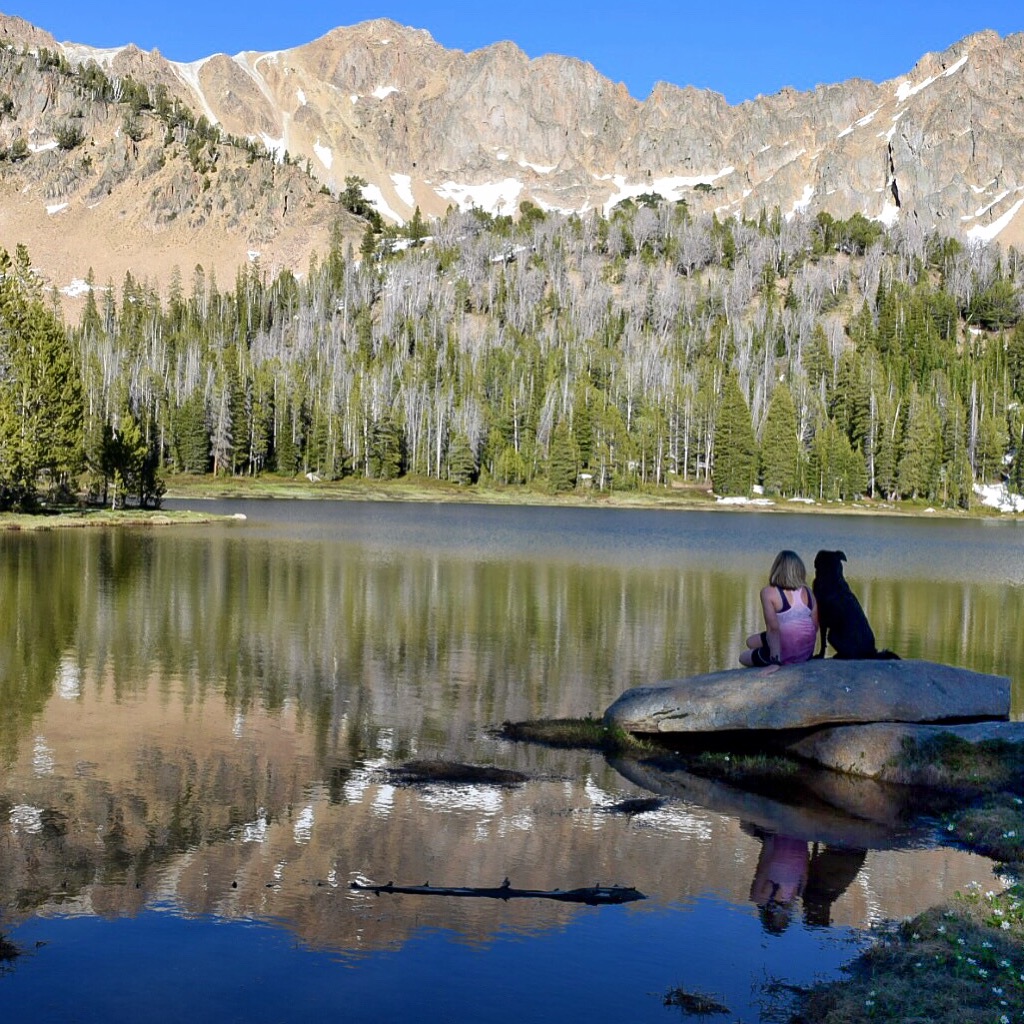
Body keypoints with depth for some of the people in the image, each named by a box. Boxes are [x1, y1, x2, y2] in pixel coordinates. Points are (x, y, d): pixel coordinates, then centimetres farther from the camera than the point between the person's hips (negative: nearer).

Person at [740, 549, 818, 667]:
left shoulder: (768, 592, -16)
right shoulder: (808, 592, -2)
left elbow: (773, 628, -23)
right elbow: (815, 626, 1)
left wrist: (775, 653, -12)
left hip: (785, 654, -5)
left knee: (744, 657, 26)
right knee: (751, 641, 27)